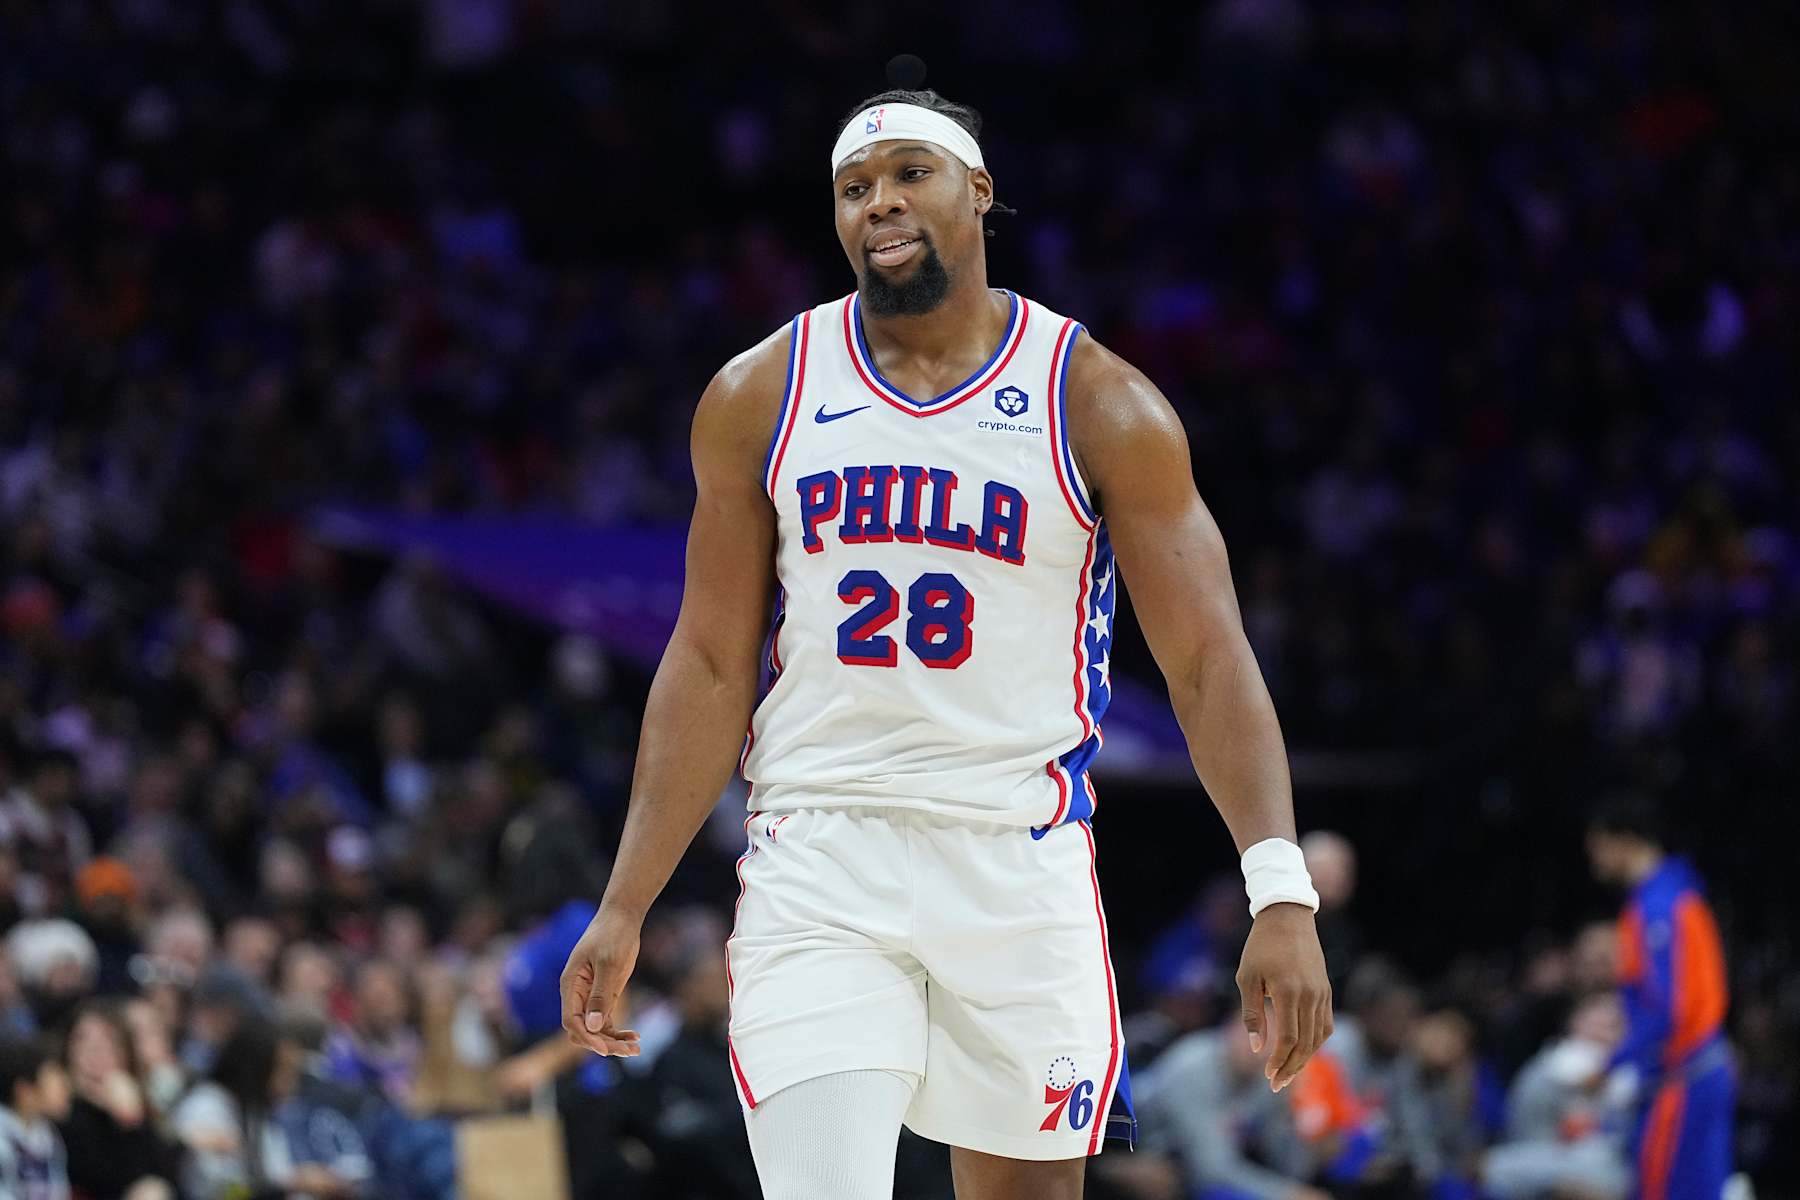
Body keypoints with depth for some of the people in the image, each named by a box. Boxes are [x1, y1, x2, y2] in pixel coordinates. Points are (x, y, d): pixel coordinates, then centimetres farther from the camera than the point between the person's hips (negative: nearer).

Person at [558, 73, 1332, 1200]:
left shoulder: (1101, 408, -1)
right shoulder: (761, 399, 5)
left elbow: (1208, 659, -4)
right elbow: (710, 667, 8)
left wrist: (1284, 894, -16)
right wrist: (624, 908, 2)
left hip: (1022, 868, 0)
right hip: (819, 864, 0)